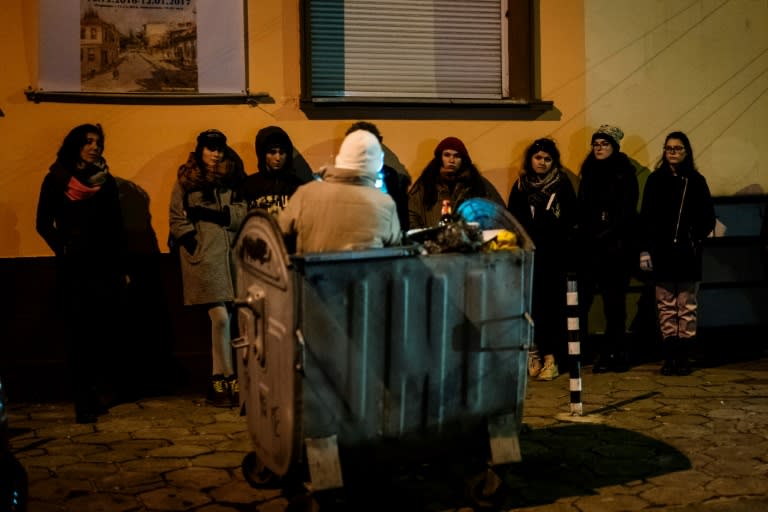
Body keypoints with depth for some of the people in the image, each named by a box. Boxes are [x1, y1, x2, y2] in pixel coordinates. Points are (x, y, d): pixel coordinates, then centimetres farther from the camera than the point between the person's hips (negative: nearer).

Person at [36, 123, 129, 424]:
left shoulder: (105, 181, 10)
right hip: (72, 268, -2)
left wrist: (122, 267, 8)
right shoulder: (55, 180, 4)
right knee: (78, 334, -4)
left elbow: (117, 227, 11)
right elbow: (44, 224, 4)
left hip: (104, 266, 2)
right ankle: (84, 401, -2)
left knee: (103, 331, 0)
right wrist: (62, 248, -10)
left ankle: (98, 391, 17)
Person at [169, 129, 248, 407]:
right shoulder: (186, 181, 7)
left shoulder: (233, 179, 13)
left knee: (221, 319, 2)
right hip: (204, 257, -3)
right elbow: (176, 220, 5)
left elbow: (243, 214, 2)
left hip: (231, 256, 3)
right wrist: (193, 244, -6)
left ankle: (218, 380, 13)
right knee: (220, 318, -10)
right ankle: (229, 380, 1)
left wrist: (210, 213, -9)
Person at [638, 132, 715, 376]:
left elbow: (708, 218, 6)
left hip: (688, 255, 0)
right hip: (662, 254, 1)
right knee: (666, 307, 3)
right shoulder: (655, 180, 5)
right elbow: (645, 218, 3)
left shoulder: (696, 181, 4)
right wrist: (644, 250, -2)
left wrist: (696, 238, -8)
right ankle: (669, 356, 8)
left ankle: (683, 356, 7)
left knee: (687, 307, 3)